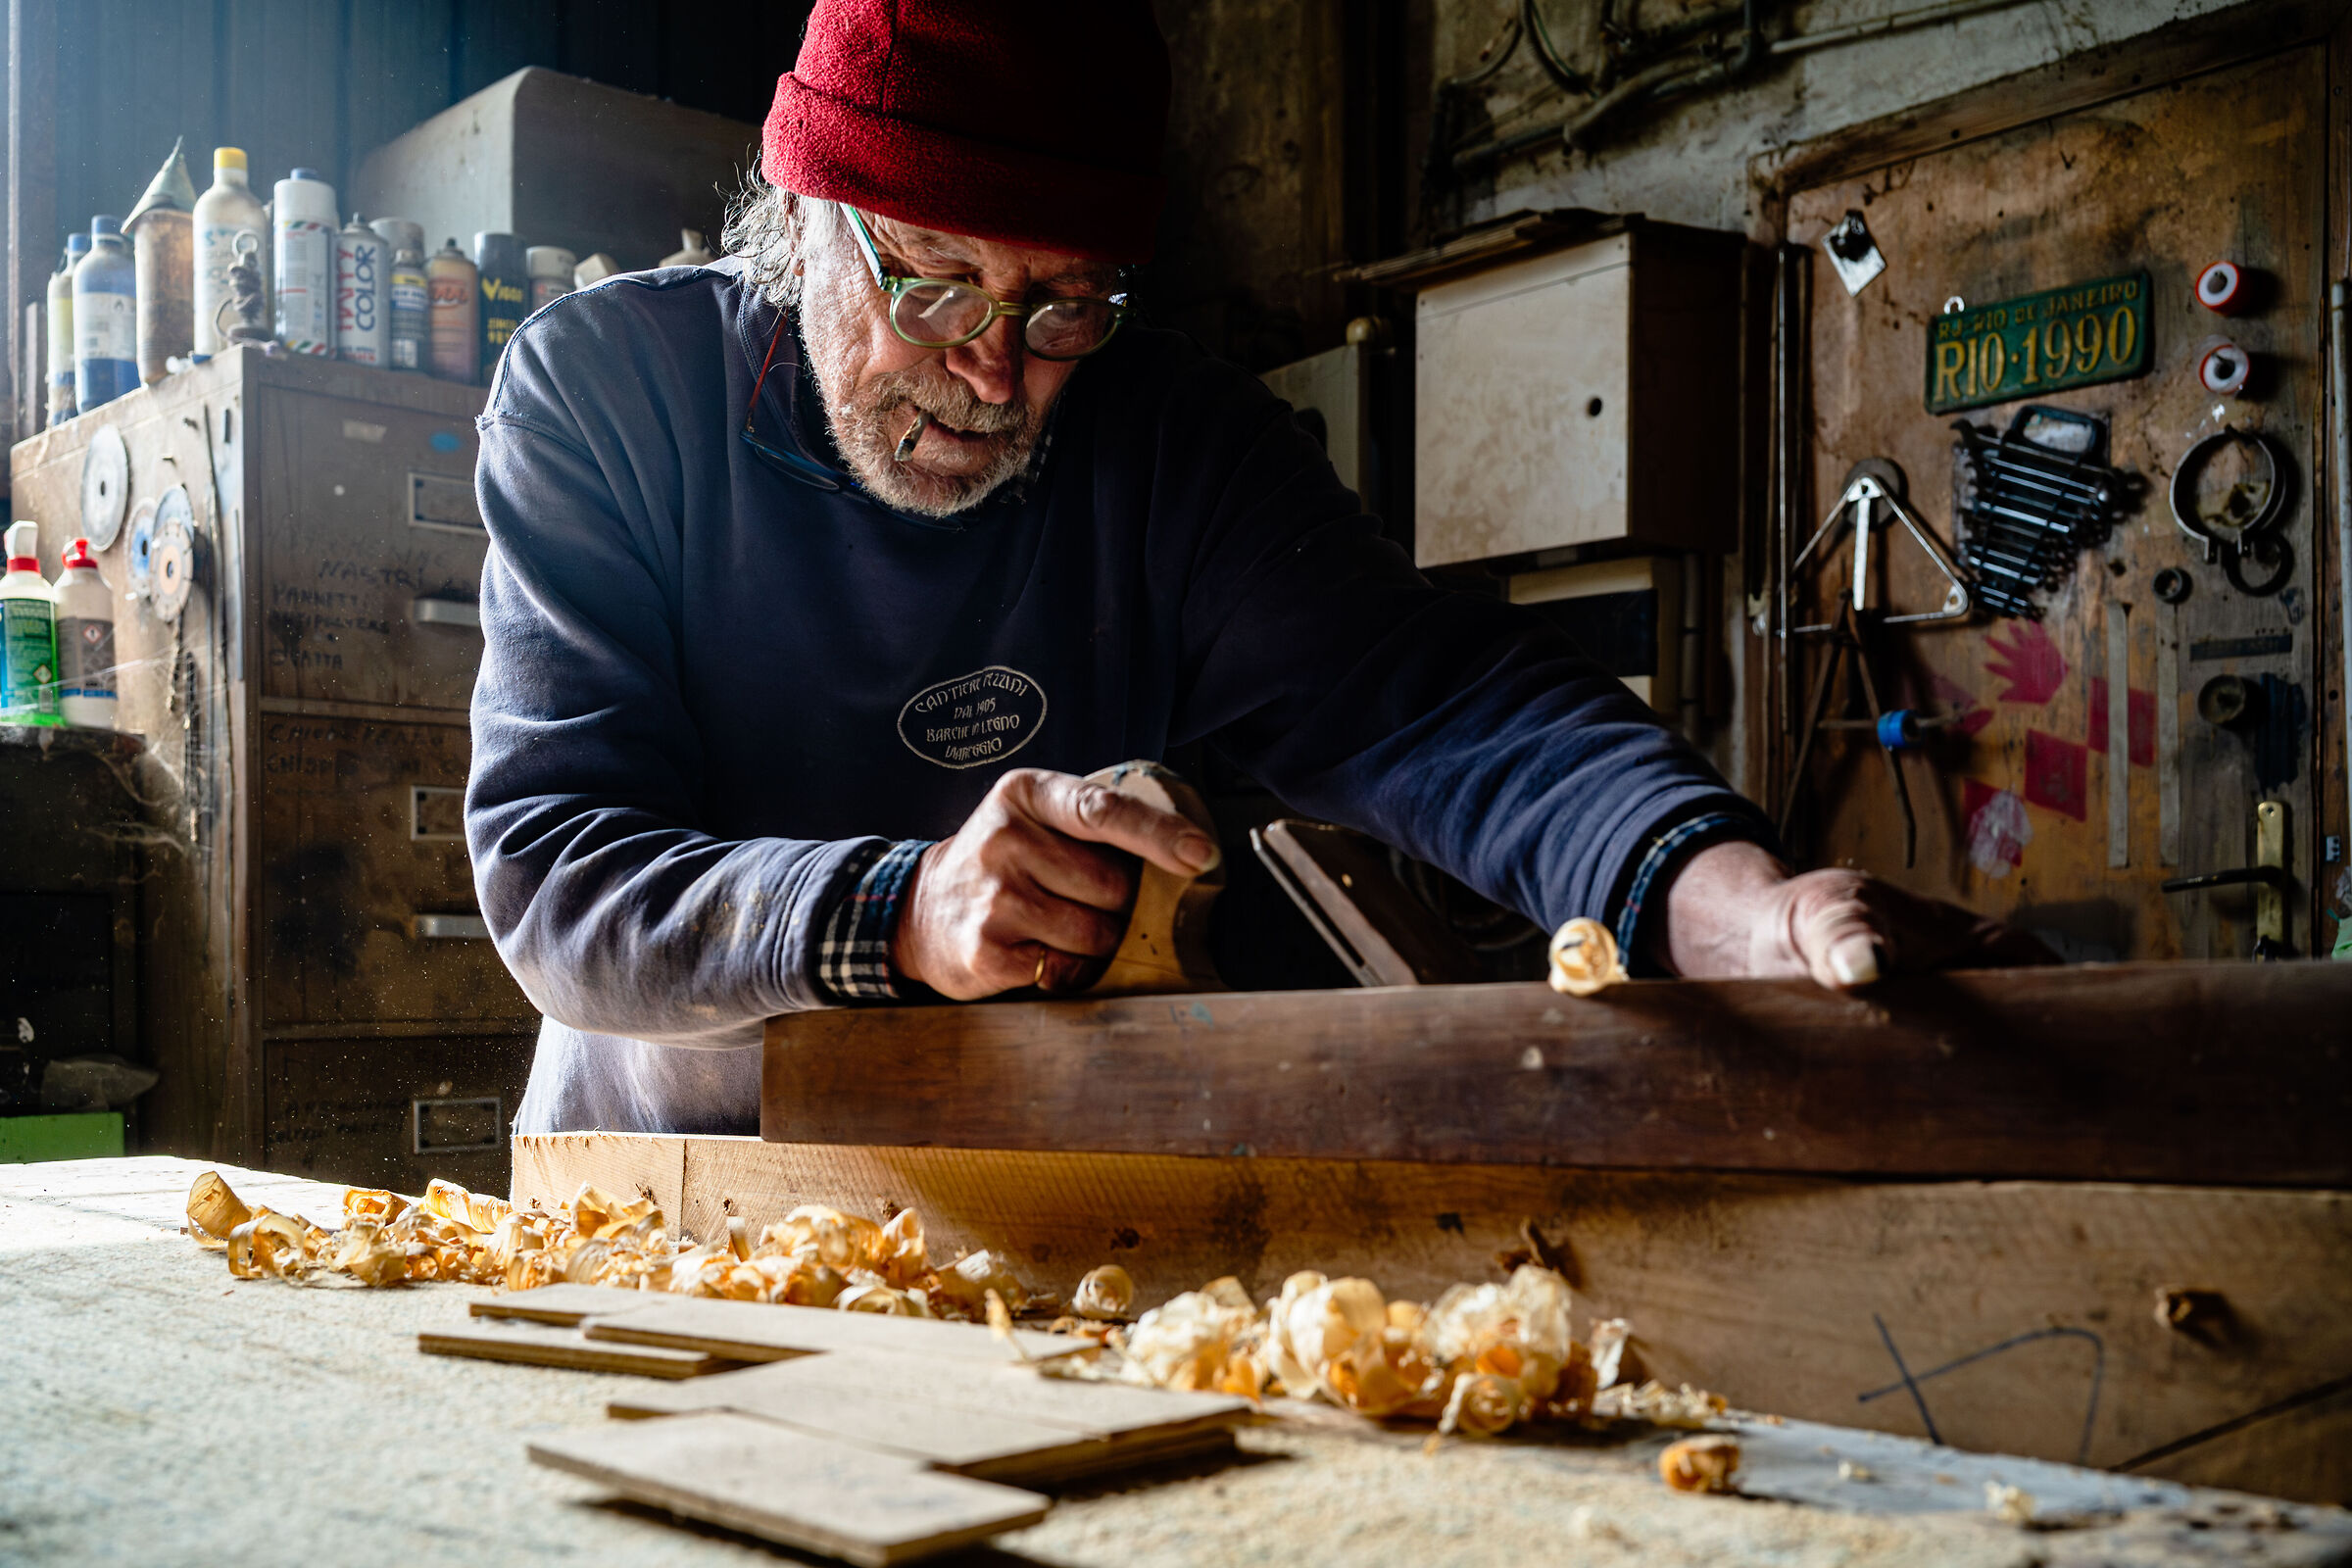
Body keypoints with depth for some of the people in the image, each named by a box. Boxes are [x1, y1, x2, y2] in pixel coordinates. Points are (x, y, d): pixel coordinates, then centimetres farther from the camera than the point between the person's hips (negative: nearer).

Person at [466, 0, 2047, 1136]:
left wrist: (1728, 894, -40)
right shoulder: (599, 388, -11)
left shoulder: (1178, 440, -7)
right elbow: (550, 870, -18)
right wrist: (899, 913, -37)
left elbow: (1426, 694, -20)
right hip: (660, 1179, 1)